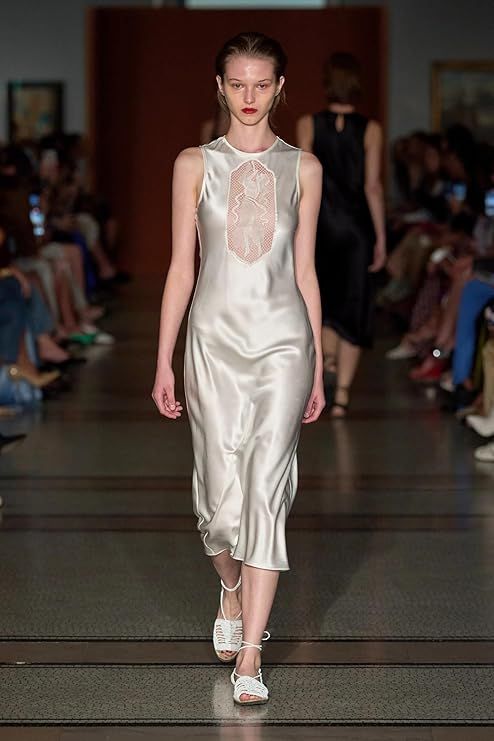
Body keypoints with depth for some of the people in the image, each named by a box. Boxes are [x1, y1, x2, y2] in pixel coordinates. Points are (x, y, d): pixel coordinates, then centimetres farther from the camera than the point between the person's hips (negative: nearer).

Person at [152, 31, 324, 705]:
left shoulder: (303, 168, 7)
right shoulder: (195, 164, 5)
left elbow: (305, 270, 10)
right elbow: (181, 267, 5)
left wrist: (318, 367, 10)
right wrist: (164, 363, 2)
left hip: (284, 341, 0)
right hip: (215, 339, 0)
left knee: (267, 490, -8)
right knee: (222, 496, 0)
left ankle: (250, 653, -3)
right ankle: (231, 589, 34)